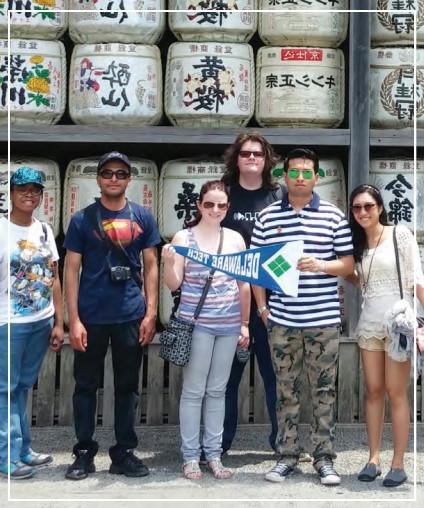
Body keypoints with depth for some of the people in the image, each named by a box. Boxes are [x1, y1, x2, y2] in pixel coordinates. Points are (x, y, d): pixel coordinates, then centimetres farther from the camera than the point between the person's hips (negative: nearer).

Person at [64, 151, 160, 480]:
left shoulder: (142, 218, 5)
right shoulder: (82, 219, 1)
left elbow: (150, 267, 7)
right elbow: (71, 270, -1)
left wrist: (151, 313, -1)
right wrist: (74, 320, -8)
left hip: (131, 316, 1)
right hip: (91, 317, -1)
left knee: (128, 387, 9)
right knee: (86, 386, 7)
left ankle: (124, 453, 21)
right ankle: (84, 453, 20)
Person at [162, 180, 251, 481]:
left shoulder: (236, 239, 7)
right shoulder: (183, 237, -1)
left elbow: (244, 285, 11)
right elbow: (173, 285, -3)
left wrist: (245, 324, 10)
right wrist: (168, 262, -21)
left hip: (229, 325, 3)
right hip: (196, 323, -3)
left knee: (217, 390, 10)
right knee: (193, 390, 2)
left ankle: (214, 453, 18)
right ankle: (191, 455, 12)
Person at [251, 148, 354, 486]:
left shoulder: (333, 216, 2)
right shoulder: (267, 216, 5)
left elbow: (348, 264, 3)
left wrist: (320, 265, -16)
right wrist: (262, 307, 2)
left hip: (324, 320, -1)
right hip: (282, 321, 1)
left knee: (324, 390, 7)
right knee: (286, 390, 10)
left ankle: (324, 457, 18)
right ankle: (287, 455, 21)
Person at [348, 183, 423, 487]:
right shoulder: (358, 243, 12)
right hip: (369, 323, 5)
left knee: (396, 392, -3)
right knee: (374, 391, 8)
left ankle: (399, 464, 5)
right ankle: (374, 459, 15)